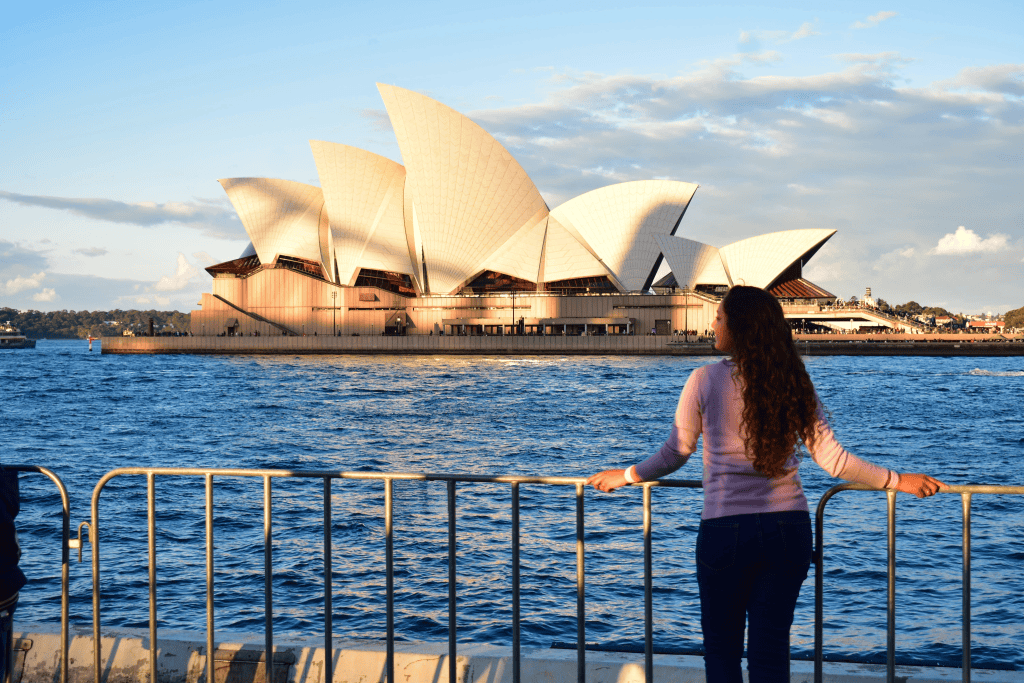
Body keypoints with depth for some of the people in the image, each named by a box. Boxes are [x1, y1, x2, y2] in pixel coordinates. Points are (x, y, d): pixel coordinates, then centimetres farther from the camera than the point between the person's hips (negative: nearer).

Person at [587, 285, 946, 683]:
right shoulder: (793, 383, 2)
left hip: (725, 531, -3)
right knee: (771, 651, 9)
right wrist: (898, 481, 11)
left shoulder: (705, 380, -5)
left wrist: (626, 476, 19)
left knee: (721, 649, 11)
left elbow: (675, 454, 2)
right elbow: (832, 459, 0)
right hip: (788, 530, 3)